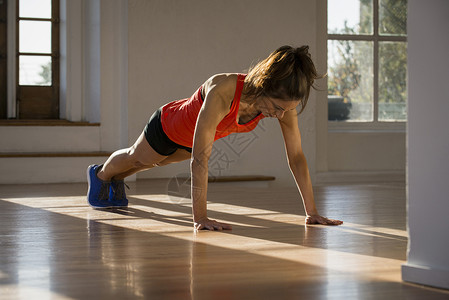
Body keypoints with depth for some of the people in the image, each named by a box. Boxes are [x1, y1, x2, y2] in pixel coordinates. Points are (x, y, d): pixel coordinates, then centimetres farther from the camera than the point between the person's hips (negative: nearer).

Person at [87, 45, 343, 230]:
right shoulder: (222, 91, -50)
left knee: (158, 162, 34)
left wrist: (312, 212, -27)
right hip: (170, 127, -5)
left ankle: (117, 179, 65)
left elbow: (296, 156, -25)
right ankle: (100, 174, 60)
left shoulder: (284, 100, -34)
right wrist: (200, 218, -50)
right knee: (138, 158, 27)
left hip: (198, 136, 5)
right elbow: (200, 158, -49)